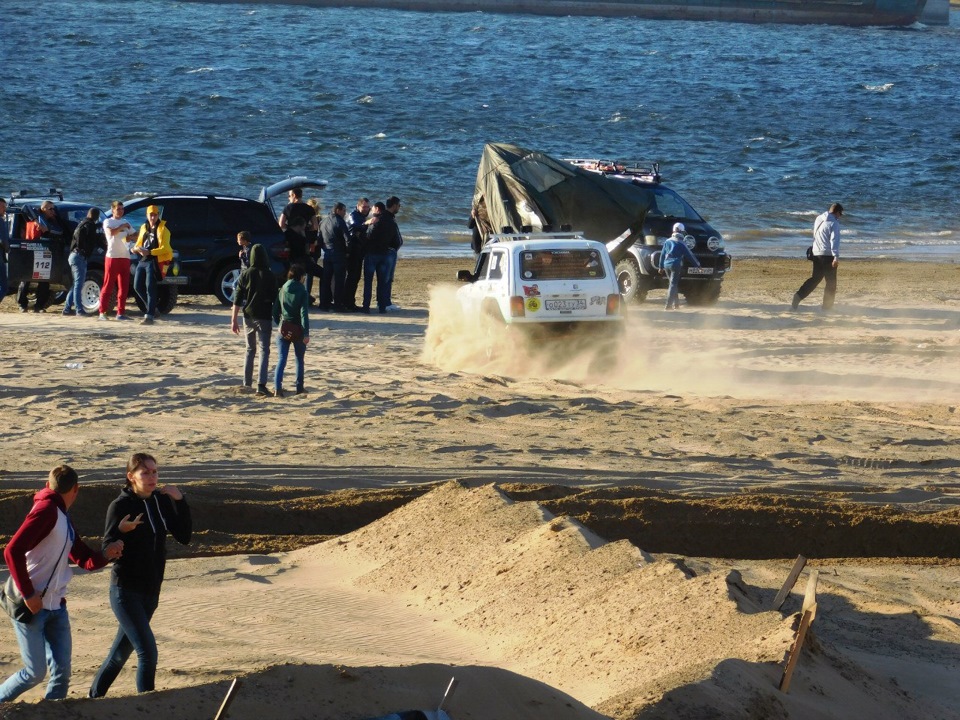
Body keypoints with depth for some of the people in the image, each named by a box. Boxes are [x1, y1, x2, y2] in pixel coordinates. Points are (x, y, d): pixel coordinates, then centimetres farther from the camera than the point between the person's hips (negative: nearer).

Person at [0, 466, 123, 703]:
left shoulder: (63, 519, 14)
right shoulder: (46, 510, -15)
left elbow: (85, 560, 19)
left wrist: (105, 554, -3)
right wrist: (28, 594, -22)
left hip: (56, 607, 8)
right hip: (32, 606, -8)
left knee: (62, 671, 3)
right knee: (35, 672, -5)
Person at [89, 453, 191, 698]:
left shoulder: (161, 501, 3)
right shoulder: (120, 506, -12)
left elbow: (184, 537, -1)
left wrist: (180, 502, -11)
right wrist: (122, 530, -32)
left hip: (150, 592, 6)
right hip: (126, 592, -6)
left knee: (120, 653, 16)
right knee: (148, 652, -15)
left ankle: (94, 699, 31)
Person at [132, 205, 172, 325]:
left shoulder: (162, 229, -4)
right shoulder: (144, 228, 17)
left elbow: (164, 248, -12)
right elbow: (139, 243, 23)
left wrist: (149, 252, -24)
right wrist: (137, 249, -2)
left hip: (154, 261, -8)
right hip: (143, 261, 8)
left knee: (150, 288, -13)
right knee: (137, 286, 7)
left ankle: (149, 315, -14)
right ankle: (152, 308, 23)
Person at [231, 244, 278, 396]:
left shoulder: (245, 275, 0)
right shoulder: (269, 276, -6)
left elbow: (237, 299, -1)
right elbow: (275, 298, -7)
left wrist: (234, 320, 3)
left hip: (248, 317, 3)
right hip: (264, 317, -3)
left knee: (250, 350, 18)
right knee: (264, 351, -3)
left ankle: (247, 384, 21)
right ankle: (261, 384, -18)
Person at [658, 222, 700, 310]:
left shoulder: (667, 241, 10)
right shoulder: (681, 243, -5)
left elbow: (662, 254, 13)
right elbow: (689, 255, -1)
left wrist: (661, 266, 18)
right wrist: (697, 264, 9)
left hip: (667, 264, 5)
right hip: (676, 265, -5)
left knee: (673, 284, 16)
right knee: (673, 284, -7)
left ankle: (676, 303, 19)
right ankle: (668, 305, -16)